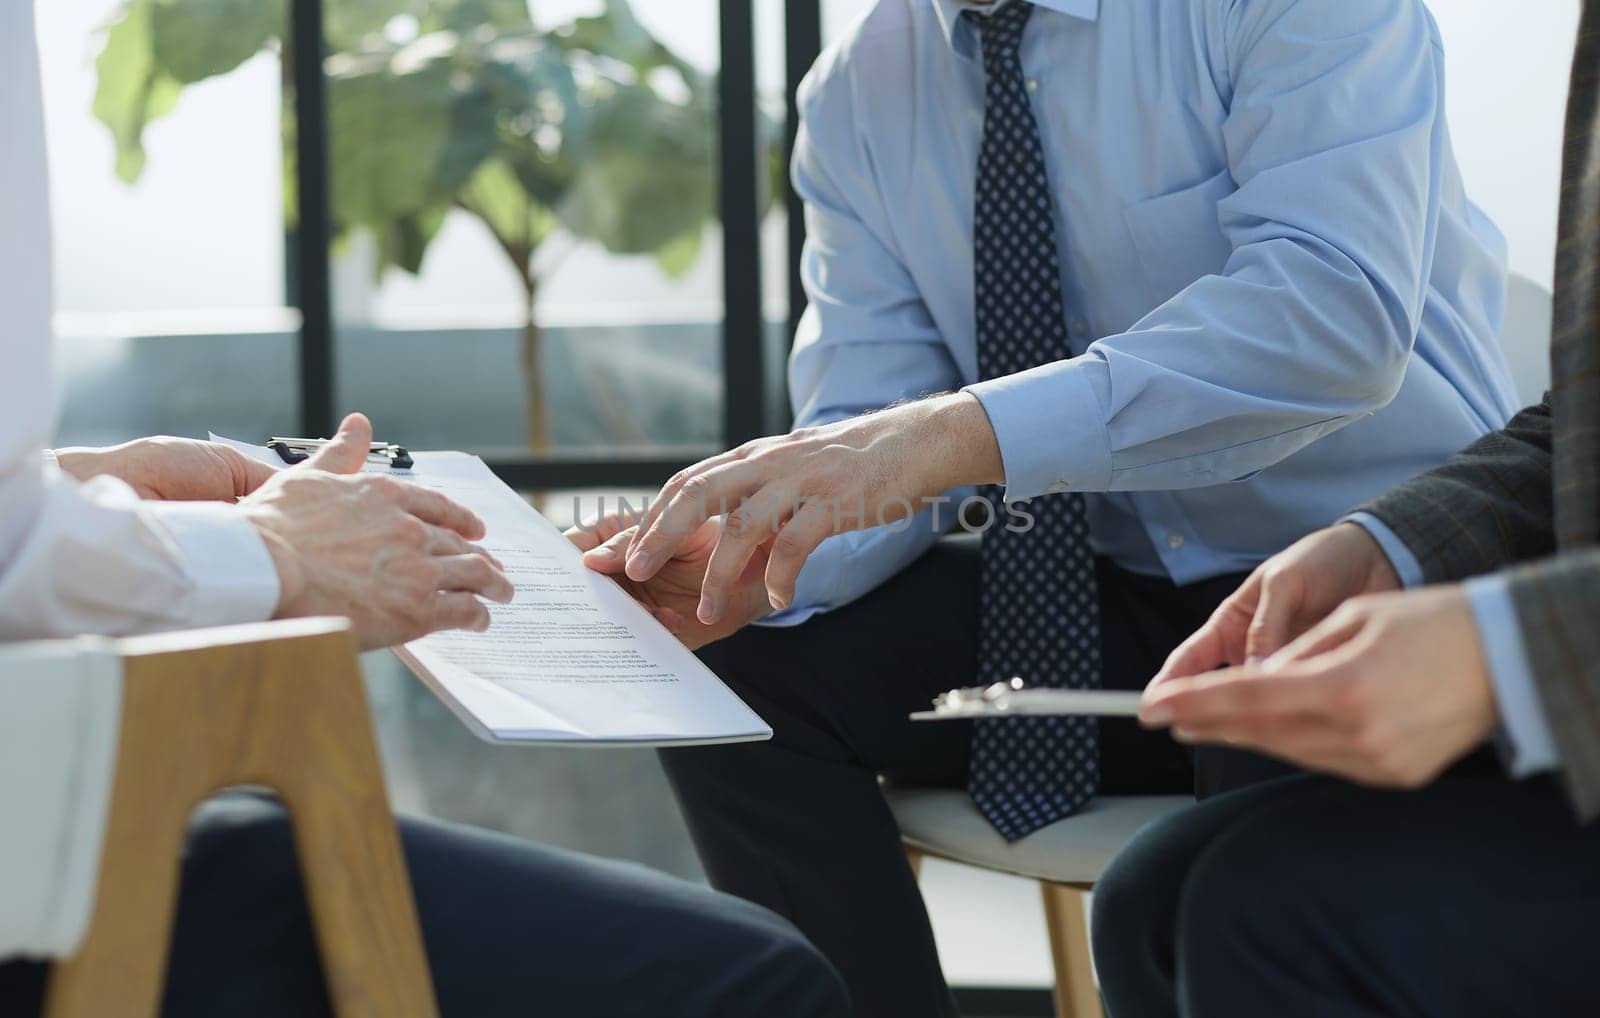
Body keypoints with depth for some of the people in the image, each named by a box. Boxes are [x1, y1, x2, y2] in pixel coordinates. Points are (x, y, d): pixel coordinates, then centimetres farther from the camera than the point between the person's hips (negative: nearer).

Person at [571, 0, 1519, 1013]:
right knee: (745, 673, -13)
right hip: (1108, 594, 5)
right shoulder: (855, 93, 2)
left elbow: (1339, 304, -32)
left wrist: (960, 430, -40)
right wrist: (754, 561, -26)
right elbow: (869, 435, -2)